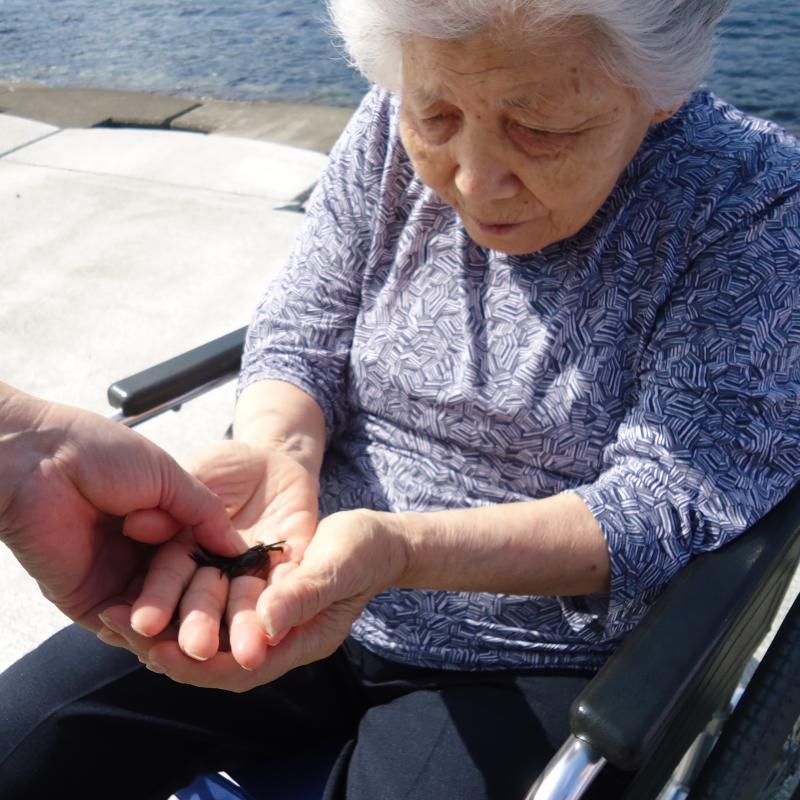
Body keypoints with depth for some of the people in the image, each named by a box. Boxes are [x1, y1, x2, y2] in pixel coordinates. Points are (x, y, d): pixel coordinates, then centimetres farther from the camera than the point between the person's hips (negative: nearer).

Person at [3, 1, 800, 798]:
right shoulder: (395, 130, -5)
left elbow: (680, 504, -21)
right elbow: (299, 336, -1)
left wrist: (401, 546, -34)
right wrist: (276, 445, -24)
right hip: (306, 591, 3)